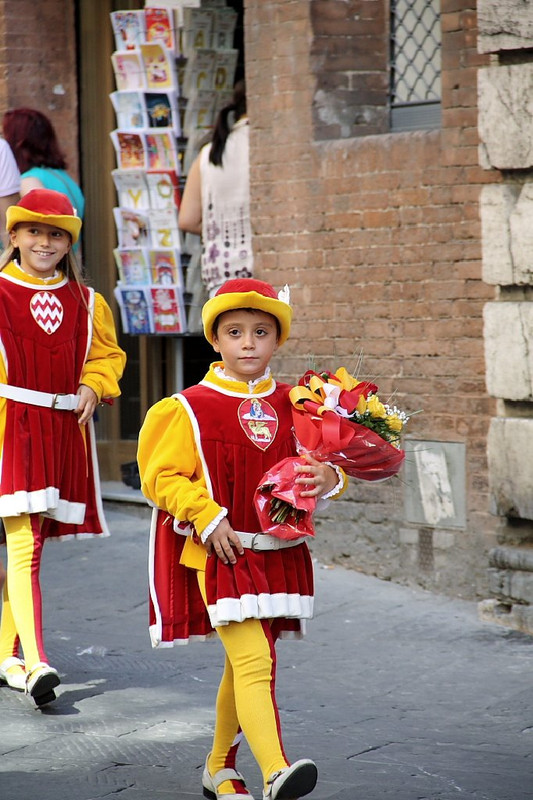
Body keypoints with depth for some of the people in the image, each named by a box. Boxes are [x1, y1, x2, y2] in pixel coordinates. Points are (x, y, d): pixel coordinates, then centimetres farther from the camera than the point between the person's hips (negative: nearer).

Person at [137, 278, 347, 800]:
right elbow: (161, 476, -4)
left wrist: (329, 478, -8)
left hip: (280, 555, 5)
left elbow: (320, 465, 15)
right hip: (221, 555, -5)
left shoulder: (291, 406, 9)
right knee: (254, 662, -19)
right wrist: (207, 516, -16)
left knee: (243, 668, 15)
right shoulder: (192, 408, -5)